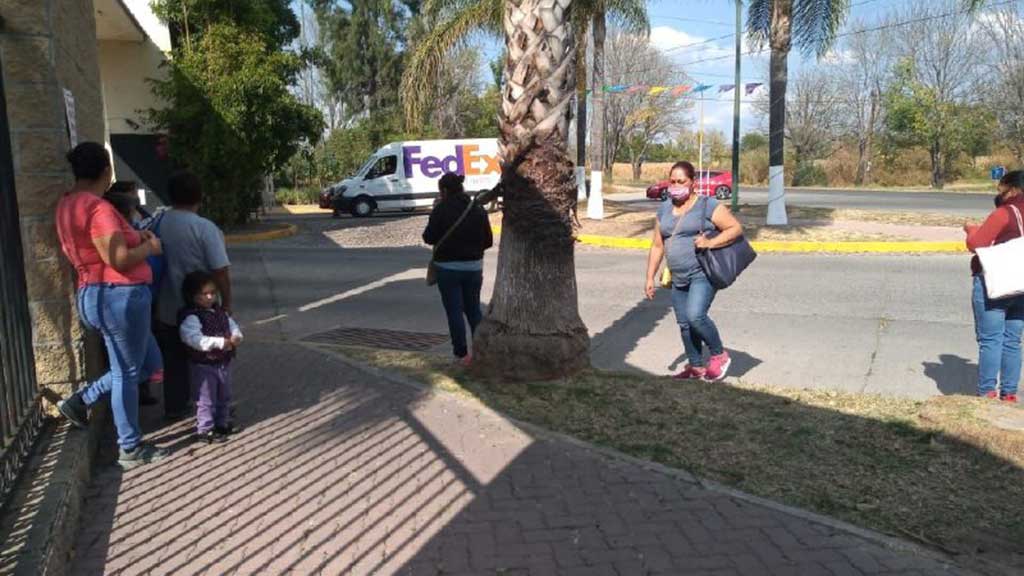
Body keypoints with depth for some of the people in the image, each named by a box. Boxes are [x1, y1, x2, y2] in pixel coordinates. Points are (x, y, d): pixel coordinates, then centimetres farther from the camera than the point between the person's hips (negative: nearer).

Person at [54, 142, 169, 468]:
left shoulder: (68, 205, 12)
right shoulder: (98, 208, -19)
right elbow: (118, 260, -24)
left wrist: (133, 238, 17)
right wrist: (149, 247, -6)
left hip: (95, 295, 10)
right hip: (119, 296, -10)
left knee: (148, 361, 21)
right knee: (127, 372, 3)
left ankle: (80, 401, 21)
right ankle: (131, 449, 15)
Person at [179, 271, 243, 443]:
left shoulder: (220, 312, 6)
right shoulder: (191, 317, -19)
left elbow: (233, 326, 9)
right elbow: (194, 339, -31)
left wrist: (236, 337, -16)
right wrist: (220, 342, -34)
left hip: (223, 362, 8)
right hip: (203, 365, -8)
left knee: (224, 396, 20)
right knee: (206, 400, 2)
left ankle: (221, 423, 36)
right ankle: (205, 430, 14)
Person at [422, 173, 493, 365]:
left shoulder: (441, 209, -12)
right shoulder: (478, 209, 0)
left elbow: (429, 237, -10)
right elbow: (488, 241, 2)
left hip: (448, 267, -4)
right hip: (474, 267, 4)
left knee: (454, 311, 5)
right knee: (474, 309, 16)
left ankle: (462, 354, 6)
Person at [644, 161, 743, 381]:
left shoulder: (708, 206, -5)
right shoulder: (664, 209, 12)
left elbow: (736, 228, -7)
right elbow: (657, 246, 15)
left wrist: (710, 243, -20)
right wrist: (650, 278, 10)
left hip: (703, 274, -6)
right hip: (678, 279, 6)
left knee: (695, 316, -22)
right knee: (684, 324, 9)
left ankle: (719, 355, 2)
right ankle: (696, 367, 24)